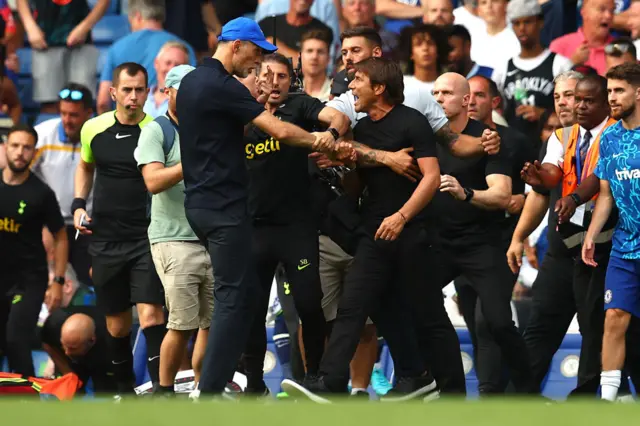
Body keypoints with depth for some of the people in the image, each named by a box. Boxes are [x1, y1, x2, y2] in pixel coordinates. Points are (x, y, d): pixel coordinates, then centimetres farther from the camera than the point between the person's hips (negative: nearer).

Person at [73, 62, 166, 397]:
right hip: (105, 241, 4)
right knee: (117, 325, 12)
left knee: (151, 316, -17)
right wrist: (78, 204, 10)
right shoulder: (93, 129, 3)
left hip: (147, 238, -4)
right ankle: (124, 390, 28)